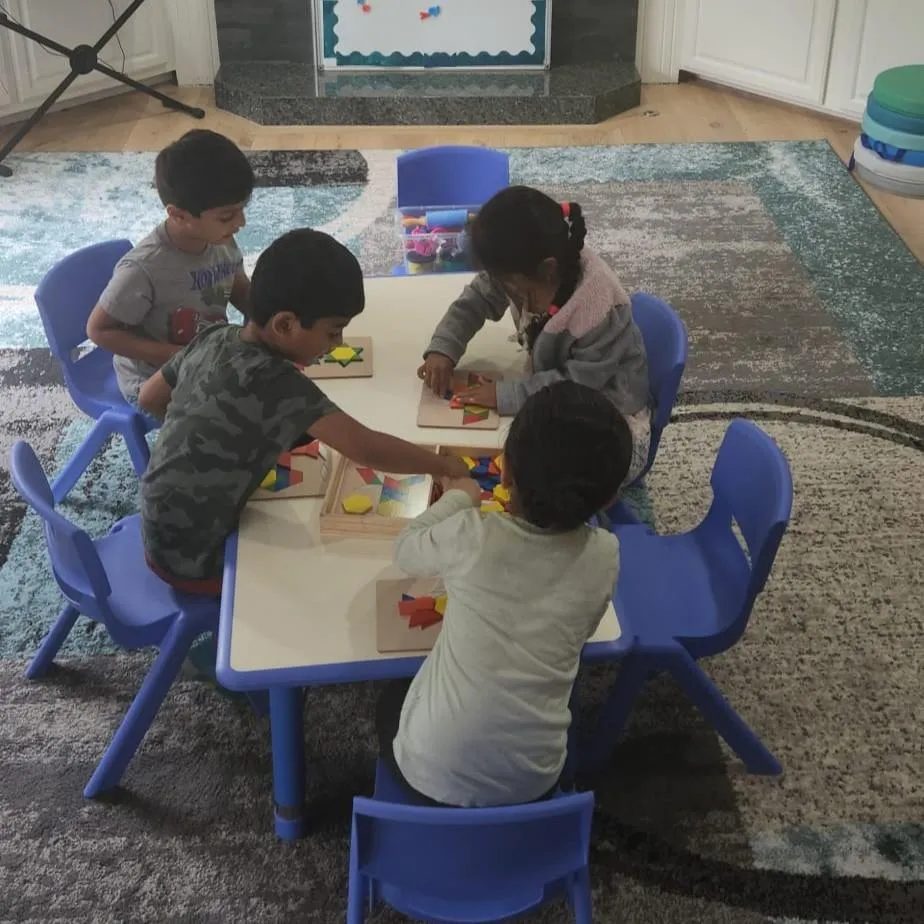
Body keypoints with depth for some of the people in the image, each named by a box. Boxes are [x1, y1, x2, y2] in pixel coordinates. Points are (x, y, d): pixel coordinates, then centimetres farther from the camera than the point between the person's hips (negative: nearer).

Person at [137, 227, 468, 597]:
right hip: (192, 558, -7)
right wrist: (445, 465, -19)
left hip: (163, 531, 7)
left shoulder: (214, 337, -7)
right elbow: (367, 449, -32)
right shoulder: (277, 382, -29)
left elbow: (149, 398, 7)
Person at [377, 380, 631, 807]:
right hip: (534, 782, 3)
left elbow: (406, 552, 4)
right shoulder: (604, 556, -12)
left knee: (393, 697, 32)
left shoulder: (472, 537, -19)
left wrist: (457, 498, 21)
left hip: (433, 777, -2)